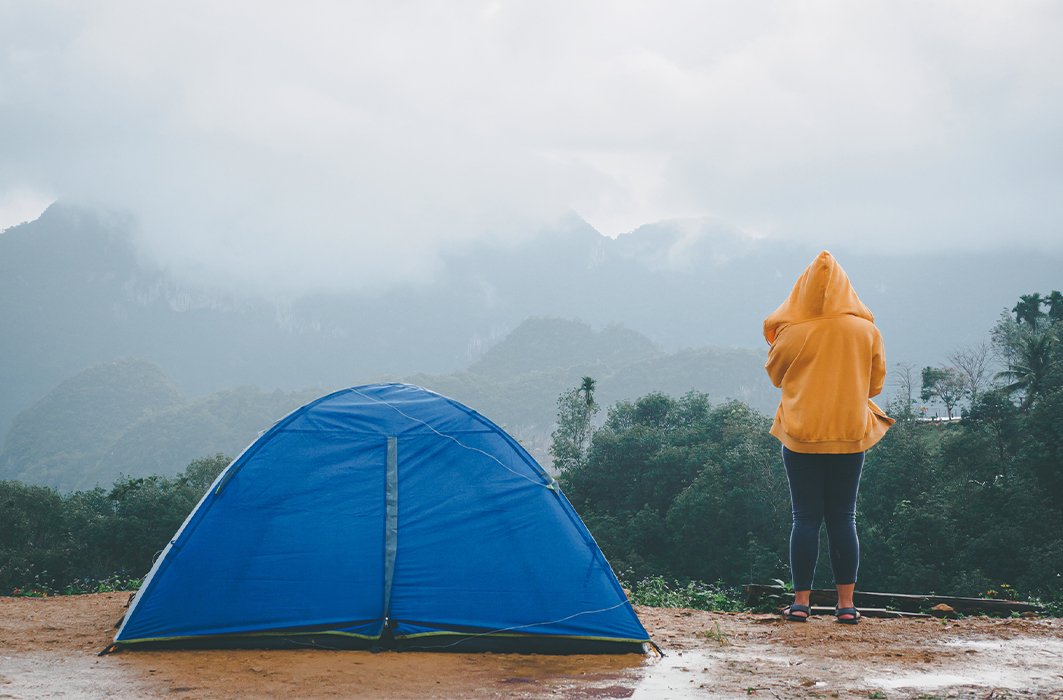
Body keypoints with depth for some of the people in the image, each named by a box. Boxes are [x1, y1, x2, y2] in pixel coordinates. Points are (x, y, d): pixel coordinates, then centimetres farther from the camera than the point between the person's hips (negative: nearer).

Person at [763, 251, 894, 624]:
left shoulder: (792, 333, -8)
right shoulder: (867, 331, -3)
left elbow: (776, 374, 9)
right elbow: (875, 382, 9)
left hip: (801, 436, -1)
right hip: (850, 435, 1)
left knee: (806, 518, 4)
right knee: (843, 518, 7)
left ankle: (801, 601, 4)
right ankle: (846, 603, 6)